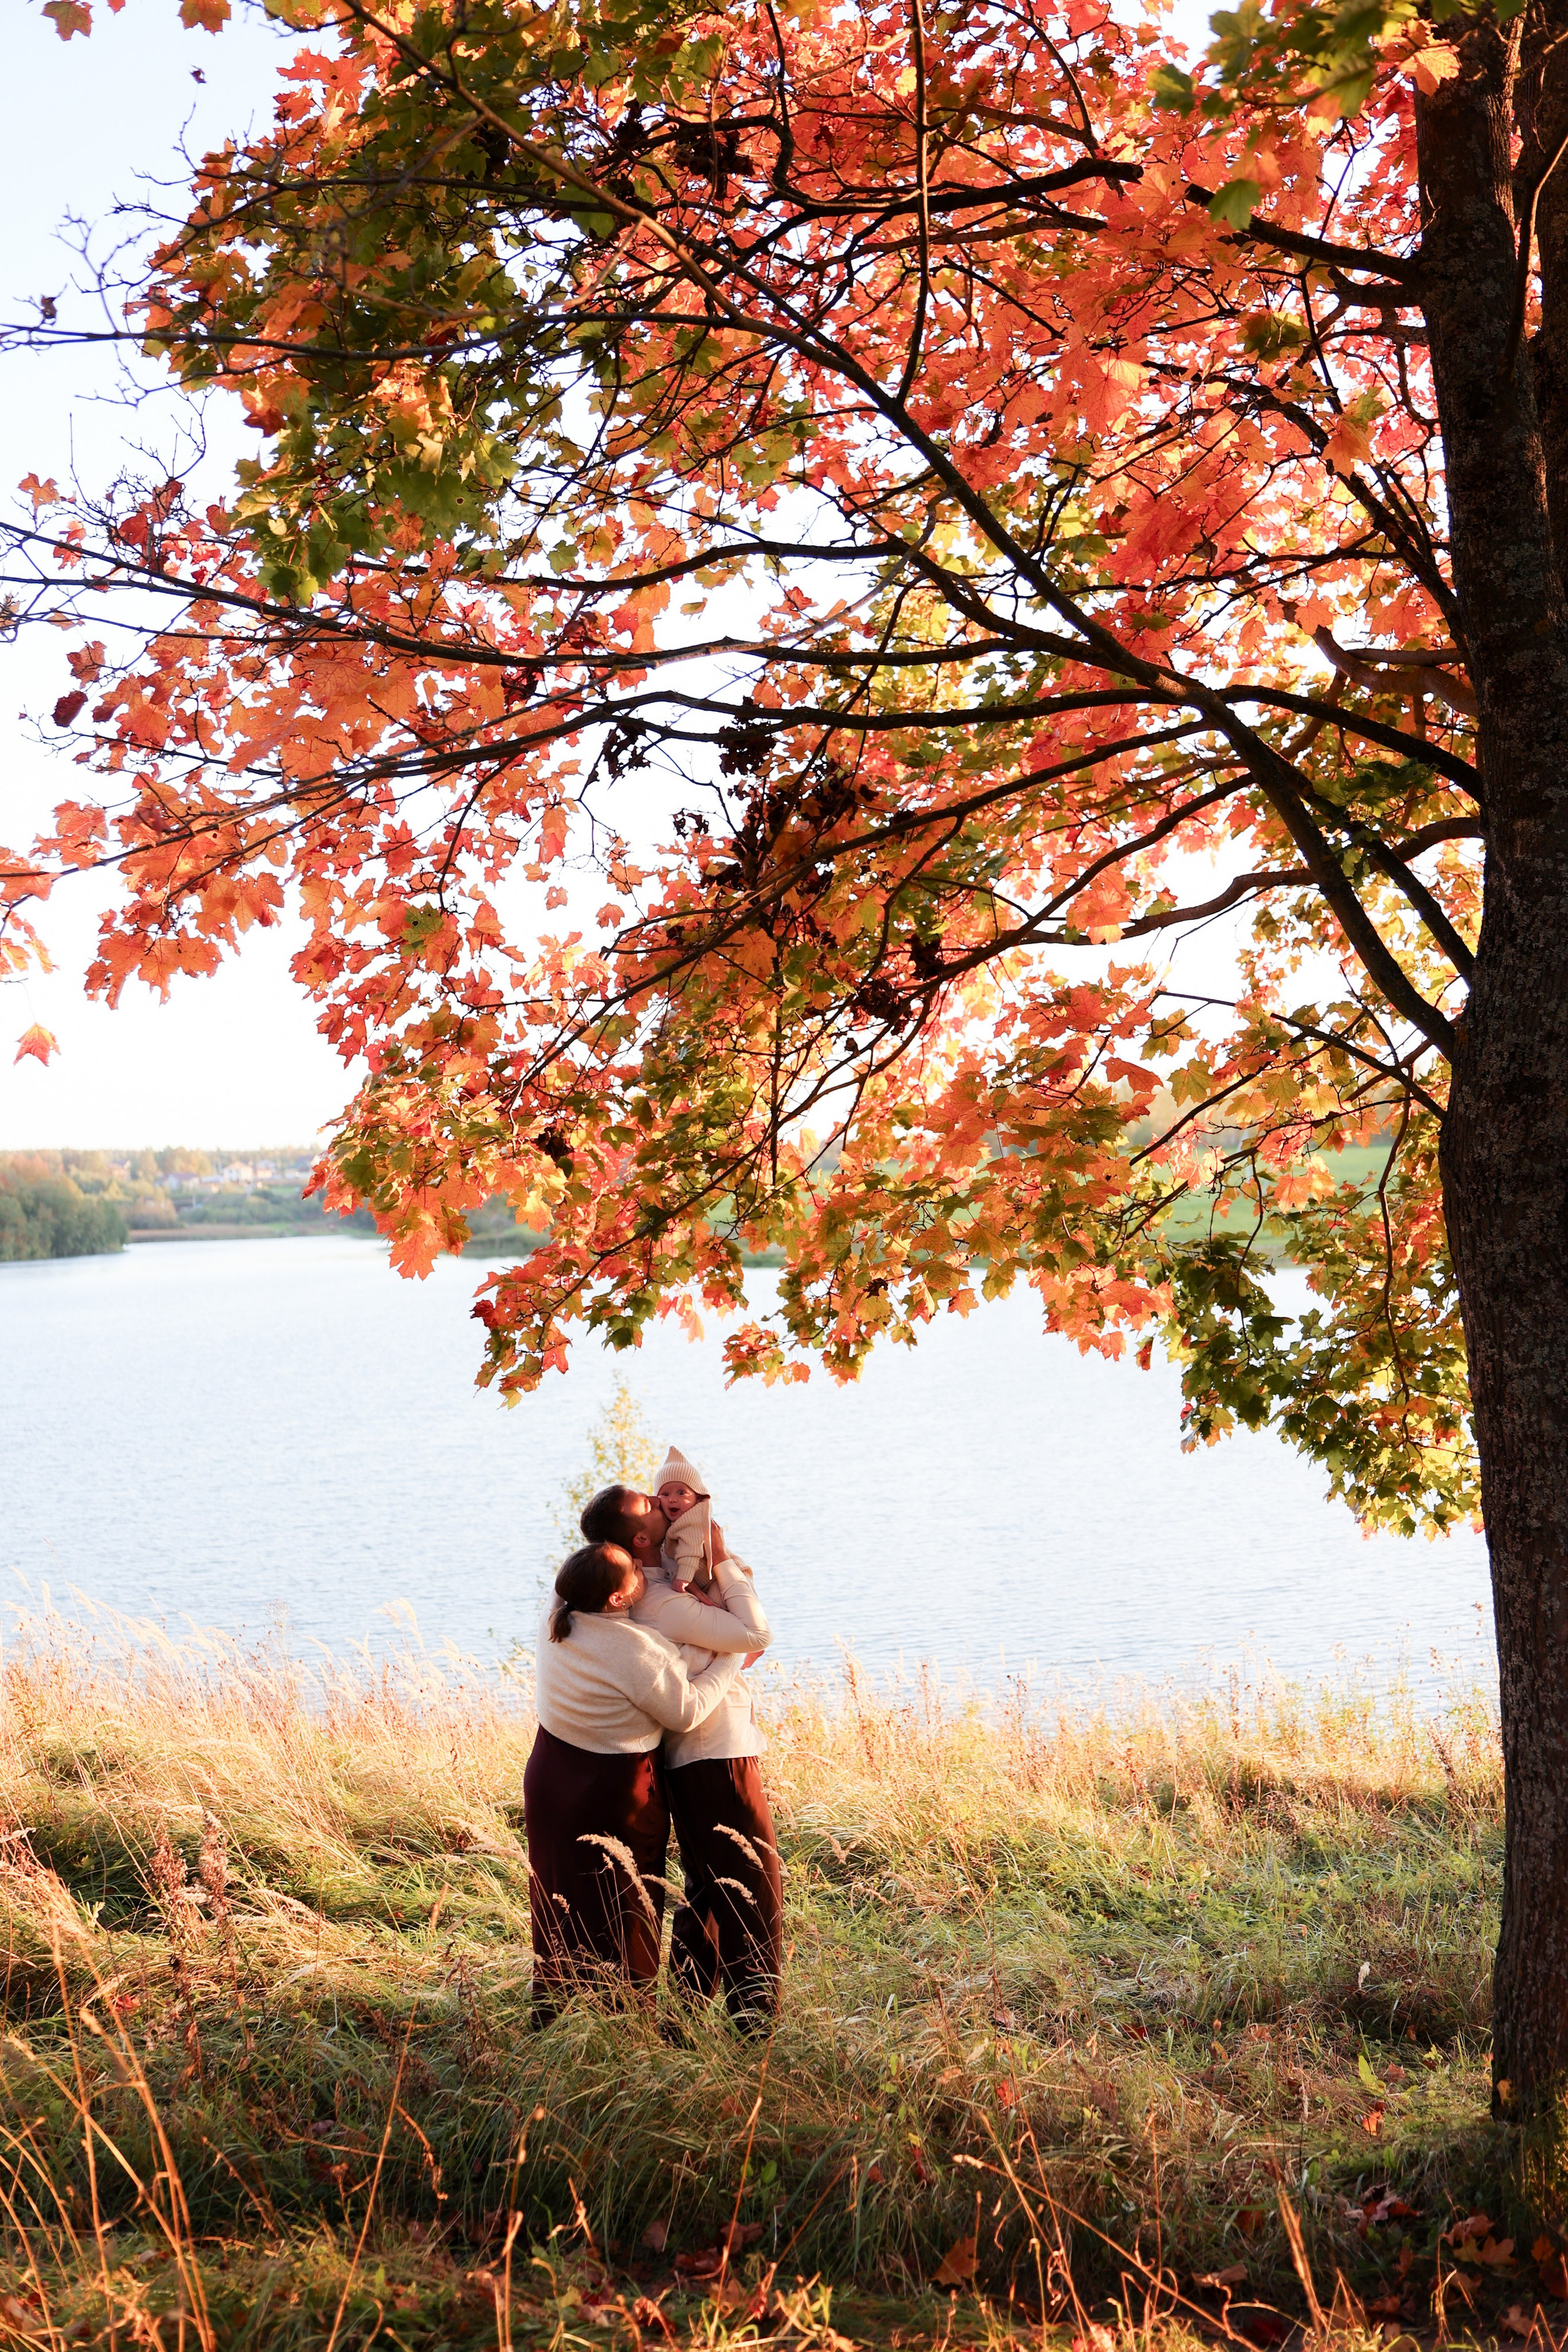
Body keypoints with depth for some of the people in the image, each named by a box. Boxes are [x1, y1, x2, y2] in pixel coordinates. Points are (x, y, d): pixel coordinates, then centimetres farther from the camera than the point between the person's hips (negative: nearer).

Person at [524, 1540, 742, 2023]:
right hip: (613, 1794, -7)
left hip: (550, 1780, 7)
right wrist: (728, 1660, -5)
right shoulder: (634, 1651, -29)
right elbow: (686, 1712, -16)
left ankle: (552, 2015, 33)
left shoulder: (556, 1617, -9)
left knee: (560, 1905, 20)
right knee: (623, 1914, 10)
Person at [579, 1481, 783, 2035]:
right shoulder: (665, 1605, -25)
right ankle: (754, 2021, 4)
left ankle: (689, 2007, 30)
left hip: (690, 1762, 10)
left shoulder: (651, 1585, 4)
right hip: (719, 1760, -10)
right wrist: (723, 1561, -15)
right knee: (755, 1891, -2)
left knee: (707, 1887, 21)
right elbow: (757, 1635, -21)